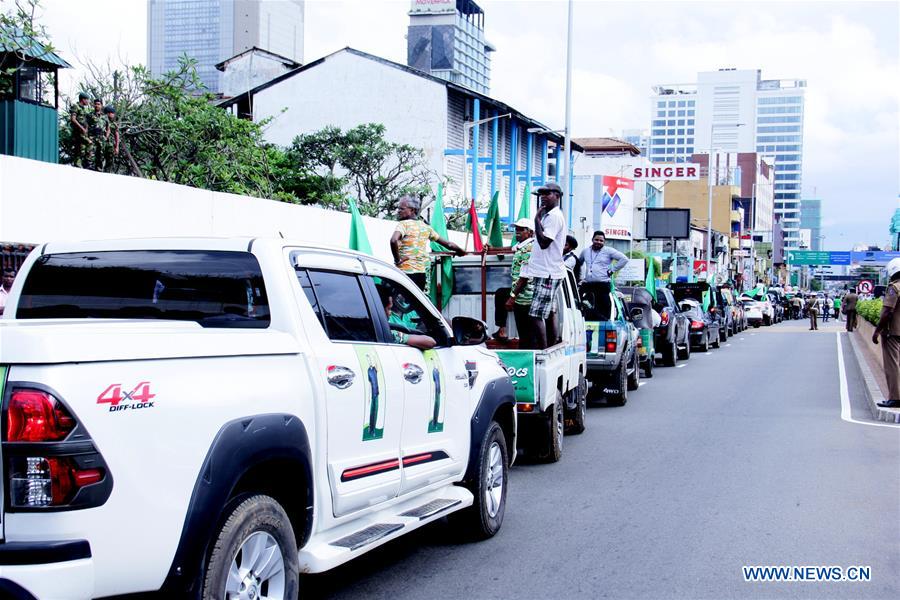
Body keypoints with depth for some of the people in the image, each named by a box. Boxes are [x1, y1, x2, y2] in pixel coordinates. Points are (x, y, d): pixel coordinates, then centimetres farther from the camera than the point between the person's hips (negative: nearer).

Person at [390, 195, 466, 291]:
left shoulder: (403, 224, -7)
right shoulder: (425, 227, 15)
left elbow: (393, 240, -28)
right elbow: (446, 243, 22)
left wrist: (397, 260, -15)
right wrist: (461, 251, 38)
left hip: (406, 271, -7)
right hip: (422, 272, 7)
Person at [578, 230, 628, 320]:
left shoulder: (608, 251, 3)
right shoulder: (585, 251, 17)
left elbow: (624, 259, -3)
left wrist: (612, 270, -4)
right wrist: (580, 277, 21)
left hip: (603, 285, -5)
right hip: (587, 285, 5)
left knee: (603, 313, -9)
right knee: (588, 312, 3)